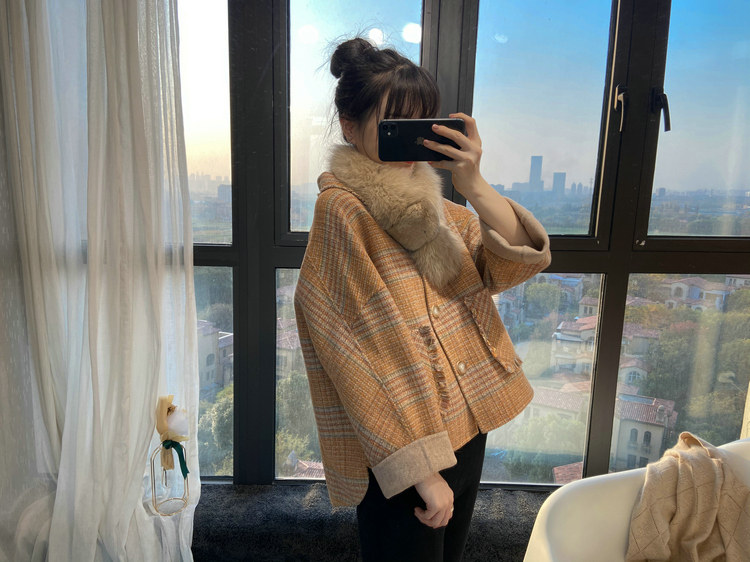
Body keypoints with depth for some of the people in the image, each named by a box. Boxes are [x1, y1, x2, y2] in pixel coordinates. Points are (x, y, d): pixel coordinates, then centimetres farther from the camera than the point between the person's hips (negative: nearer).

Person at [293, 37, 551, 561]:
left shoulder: (432, 204, 5)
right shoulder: (343, 210, -17)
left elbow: (519, 259, -5)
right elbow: (367, 357, -21)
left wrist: (473, 184, -21)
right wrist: (422, 470, -19)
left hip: (468, 429, 7)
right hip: (401, 457, -7)